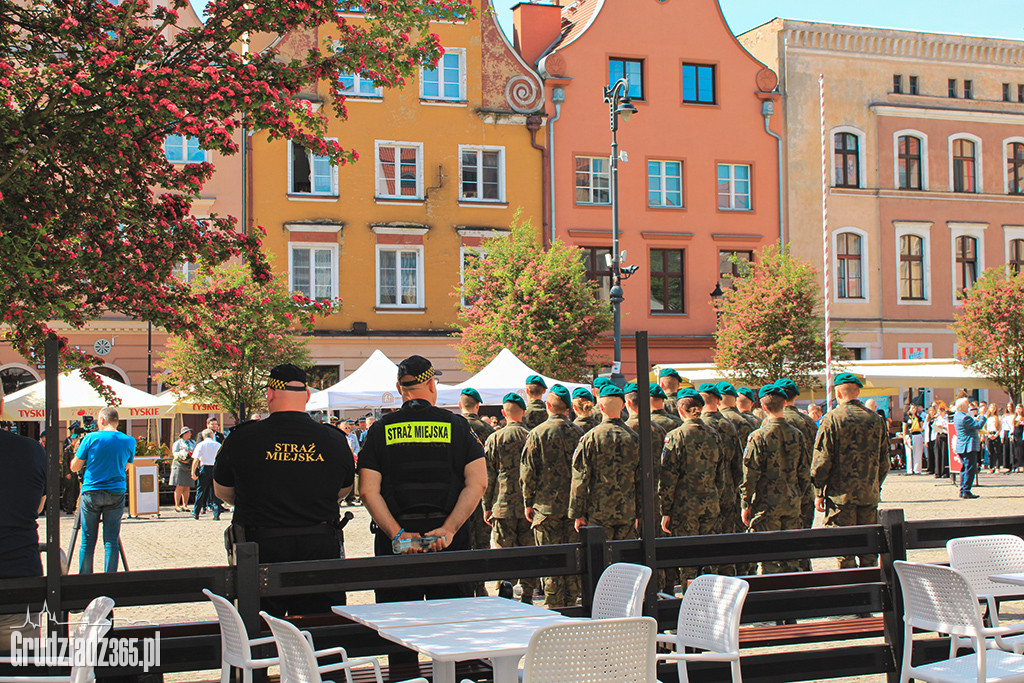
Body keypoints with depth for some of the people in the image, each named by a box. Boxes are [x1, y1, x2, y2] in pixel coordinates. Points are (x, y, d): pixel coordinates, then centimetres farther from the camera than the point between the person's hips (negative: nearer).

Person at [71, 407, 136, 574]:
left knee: (88, 541, 6)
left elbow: (74, 467, 2)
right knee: (111, 541, 4)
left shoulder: (91, 438, -5)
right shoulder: (129, 441, 2)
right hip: (116, 494, 2)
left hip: (91, 493, -1)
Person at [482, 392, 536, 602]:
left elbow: (488, 476, -1)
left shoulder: (495, 439, -2)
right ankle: (527, 596, 9)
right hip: (529, 506, 2)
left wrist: (487, 507, 6)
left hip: (503, 506, -2)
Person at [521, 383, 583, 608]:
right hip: (575, 504, 3)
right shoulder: (578, 432, 1)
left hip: (546, 504, -3)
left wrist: (528, 502, 4)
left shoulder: (537, 433, -6)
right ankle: (571, 603, 14)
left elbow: (528, 471, -5)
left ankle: (554, 607, 4)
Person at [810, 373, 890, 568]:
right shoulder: (876, 419, 6)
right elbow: (884, 462, 13)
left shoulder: (832, 419, -8)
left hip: (841, 495, -4)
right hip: (869, 494, 4)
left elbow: (822, 459, -9)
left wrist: (819, 492, -2)